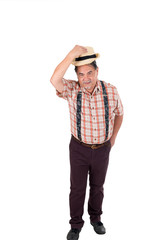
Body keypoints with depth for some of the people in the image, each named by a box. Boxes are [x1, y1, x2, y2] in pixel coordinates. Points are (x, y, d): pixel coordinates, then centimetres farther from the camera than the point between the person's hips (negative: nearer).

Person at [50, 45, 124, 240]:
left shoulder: (110, 91, -11)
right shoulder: (71, 90, -15)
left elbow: (119, 114, 7)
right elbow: (54, 80, -37)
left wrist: (113, 137, 8)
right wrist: (72, 54, -38)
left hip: (102, 149, 2)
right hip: (79, 148, -1)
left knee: (97, 187, 20)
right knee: (77, 188, 11)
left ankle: (96, 218, 45)